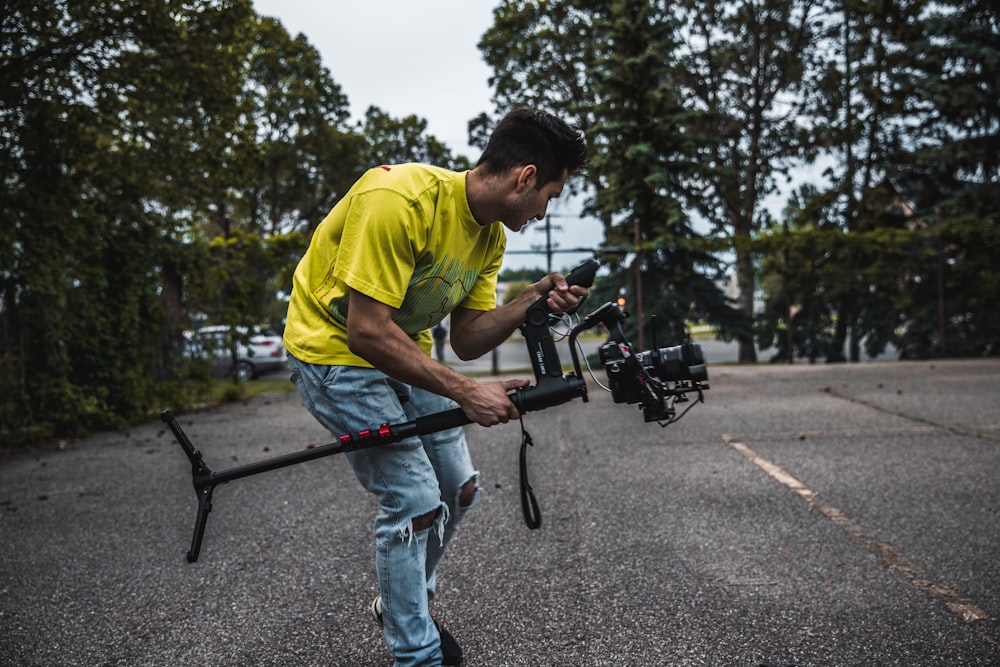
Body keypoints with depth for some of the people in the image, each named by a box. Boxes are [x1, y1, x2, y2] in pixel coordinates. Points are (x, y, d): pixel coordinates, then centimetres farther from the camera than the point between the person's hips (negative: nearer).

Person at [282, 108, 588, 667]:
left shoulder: (491, 234, -3)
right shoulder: (400, 200, -30)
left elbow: (467, 340, 0)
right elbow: (366, 331, -32)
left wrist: (533, 302, -16)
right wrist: (466, 392, -30)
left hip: (405, 349, 8)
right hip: (336, 351, -8)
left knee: (459, 488, 9)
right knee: (416, 501, -12)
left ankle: (403, 605, 34)